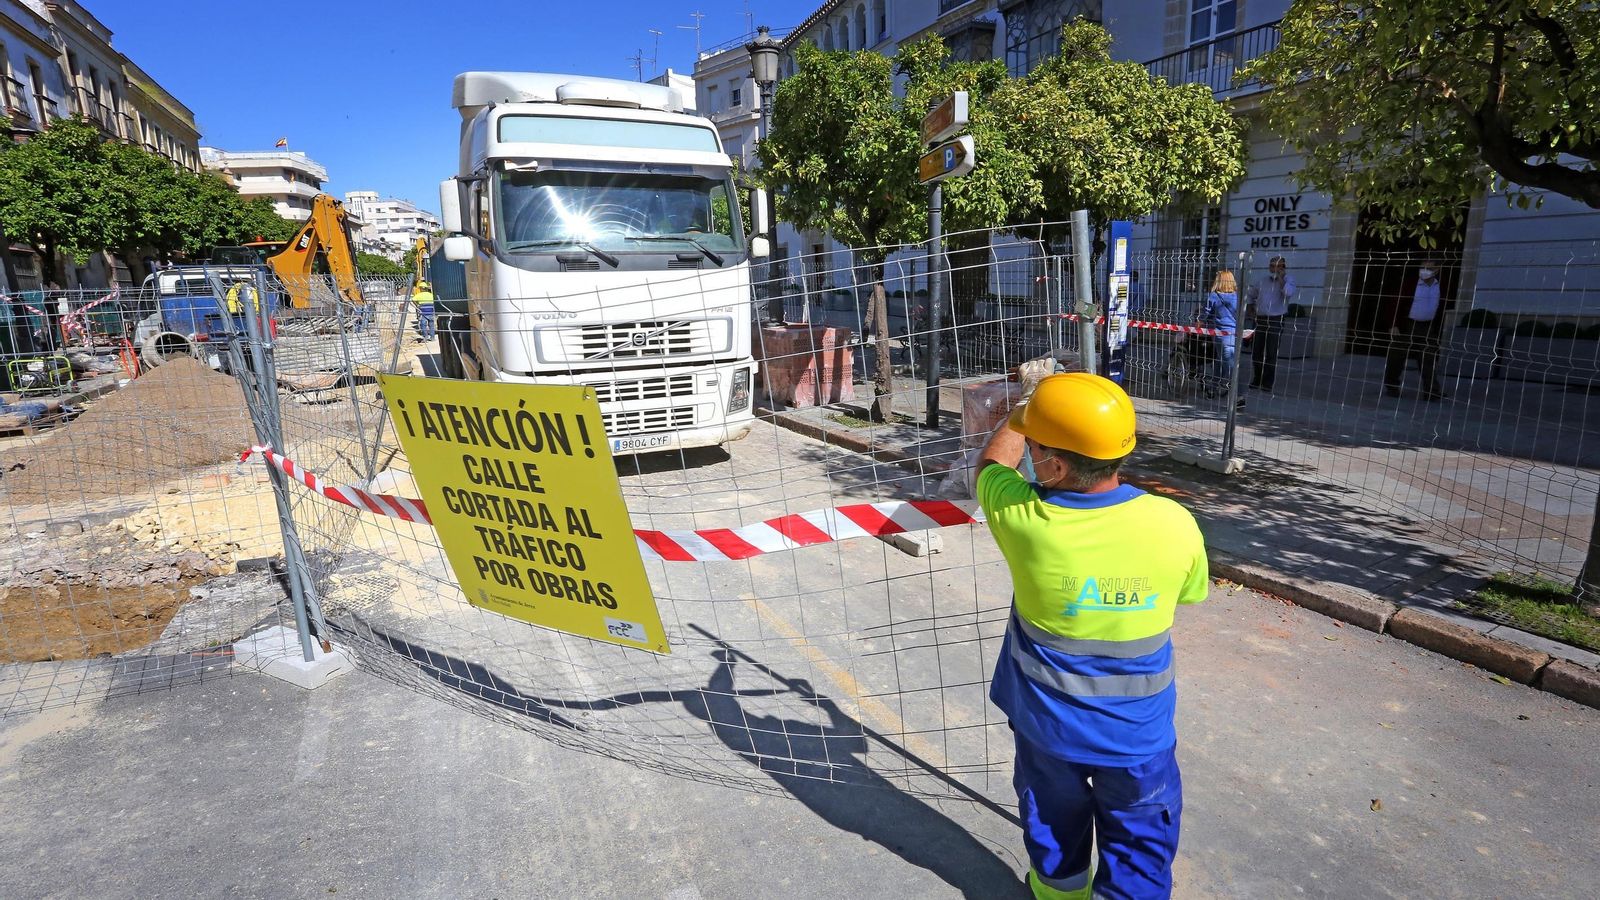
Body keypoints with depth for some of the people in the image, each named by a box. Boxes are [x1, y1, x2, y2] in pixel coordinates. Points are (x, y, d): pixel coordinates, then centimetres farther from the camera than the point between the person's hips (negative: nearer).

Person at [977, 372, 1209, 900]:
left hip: (1047, 723, 1)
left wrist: (1024, 406, 12)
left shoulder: (1021, 517, -28)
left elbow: (992, 463, -3)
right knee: (1138, 836, 22)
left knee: (1055, 821, 27)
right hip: (1138, 731, -1)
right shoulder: (1175, 524, -24)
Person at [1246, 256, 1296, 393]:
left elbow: (1288, 293, -22)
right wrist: (1252, 306, 19)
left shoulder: (1287, 280, 0)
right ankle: (1256, 381, 20)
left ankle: (1268, 384, 3)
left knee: (1271, 354, -4)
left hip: (1275, 321, -5)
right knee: (1256, 352, 8)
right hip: (1260, 319, 5)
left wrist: (1281, 278, -14)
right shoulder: (1262, 281, 13)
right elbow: (1251, 294, 32)